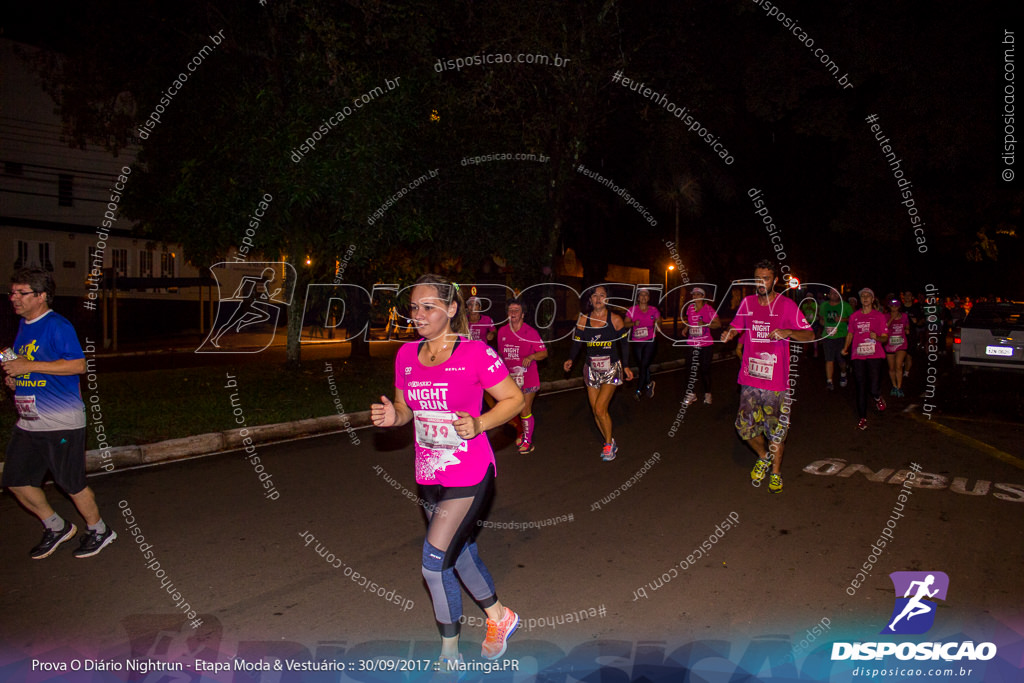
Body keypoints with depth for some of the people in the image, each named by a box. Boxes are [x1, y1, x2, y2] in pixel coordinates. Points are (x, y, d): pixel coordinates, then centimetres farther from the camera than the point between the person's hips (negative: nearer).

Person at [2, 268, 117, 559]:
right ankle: (56, 527, 29)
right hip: (28, 422, 9)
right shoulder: (23, 325, 13)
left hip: (61, 422, -9)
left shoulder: (56, 325, -14)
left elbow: (78, 365, -23)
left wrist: (28, 366, -22)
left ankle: (99, 531, 22)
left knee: (72, 483, 1)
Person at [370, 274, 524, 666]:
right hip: (429, 476, 7)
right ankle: (500, 618, 46)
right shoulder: (406, 355, 2)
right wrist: (393, 416, -10)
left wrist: (478, 424, -24)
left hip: (469, 475, -6)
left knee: (434, 562, -6)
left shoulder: (475, 353, -15)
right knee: (460, 552, 21)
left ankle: (449, 655, 17)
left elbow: (514, 399, -9)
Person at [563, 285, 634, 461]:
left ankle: (609, 444, 8)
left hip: (611, 368, -4)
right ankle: (610, 444, 26)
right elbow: (577, 343, 5)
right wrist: (571, 359, -11)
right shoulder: (583, 319, 1)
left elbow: (623, 344, 4)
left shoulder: (615, 319, -5)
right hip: (591, 369, 4)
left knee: (600, 409, -14)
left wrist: (626, 366, 0)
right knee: (595, 411, 7)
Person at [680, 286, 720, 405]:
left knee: (705, 370, 2)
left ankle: (707, 394, 17)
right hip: (692, 343, 4)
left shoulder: (708, 309, -7)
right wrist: (685, 328, 7)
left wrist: (705, 324, -21)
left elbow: (718, 324, -7)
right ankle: (691, 394, 17)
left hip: (705, 344, -4)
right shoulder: (690, 307, 7)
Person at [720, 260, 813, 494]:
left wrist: (788, 332, -25)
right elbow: (736, 326, 21)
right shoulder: (747, 303, 6)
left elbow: (810, 335, -6)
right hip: (750, 377, 3)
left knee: (776, 429, 5)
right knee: (745, 425, 3)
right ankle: (763, 456, 32)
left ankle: (776, 473, 25)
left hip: (776, 378, -3)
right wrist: (729, 333, -3)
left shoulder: (787, 305, -5)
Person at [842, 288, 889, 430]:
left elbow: (885, 338, 4)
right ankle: (862, 418, 13)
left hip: (875, 356, -2)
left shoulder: (879, 316, 4)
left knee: (874, 388, -9)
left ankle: (878, 397, 29)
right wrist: (845, 347, 10)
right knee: (861, 388, 3)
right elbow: (850, 333, 22)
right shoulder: (854, 316, 10)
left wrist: (877, 337, -17)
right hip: (858, 356, 2)